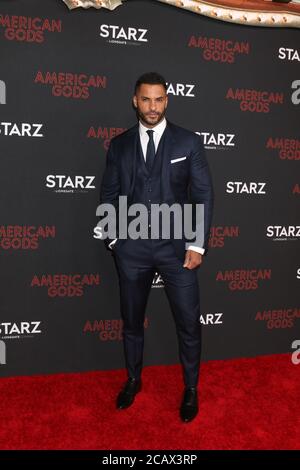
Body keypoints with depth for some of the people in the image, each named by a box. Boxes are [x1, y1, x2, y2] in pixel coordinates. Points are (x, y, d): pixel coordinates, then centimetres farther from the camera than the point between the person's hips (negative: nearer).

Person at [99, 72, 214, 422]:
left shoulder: (188, 142, 0)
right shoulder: (119, 145, 5)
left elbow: (204, 194, -2)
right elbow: (109, 195, 8)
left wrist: (197, 245, -8)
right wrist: (113, 239, 2)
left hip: (176, 246, -1)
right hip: (131, 247, 2)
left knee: (188, 322, 6)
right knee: (131, 320, 16)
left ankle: (191, 388, 30)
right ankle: (133, 379, 40)